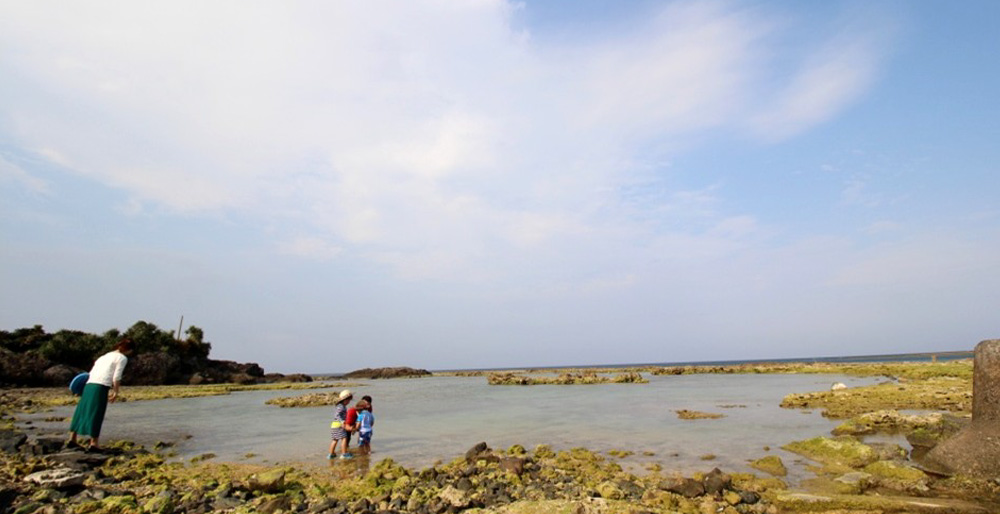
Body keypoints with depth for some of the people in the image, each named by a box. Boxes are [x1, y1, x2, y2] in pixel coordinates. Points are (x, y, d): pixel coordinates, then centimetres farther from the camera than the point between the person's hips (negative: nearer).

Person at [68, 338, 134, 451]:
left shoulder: (105, 356, 26)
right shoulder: (122, 358, 3)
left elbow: (92, 372, 22)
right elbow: (117, 377, -5)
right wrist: (115, 392, 2)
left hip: (90, 384, 7)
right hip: (101, 386, -7)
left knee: (82, 410, 16)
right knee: (97, 414, -3)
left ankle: (72, 438, 23)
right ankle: (93, 443, 0)